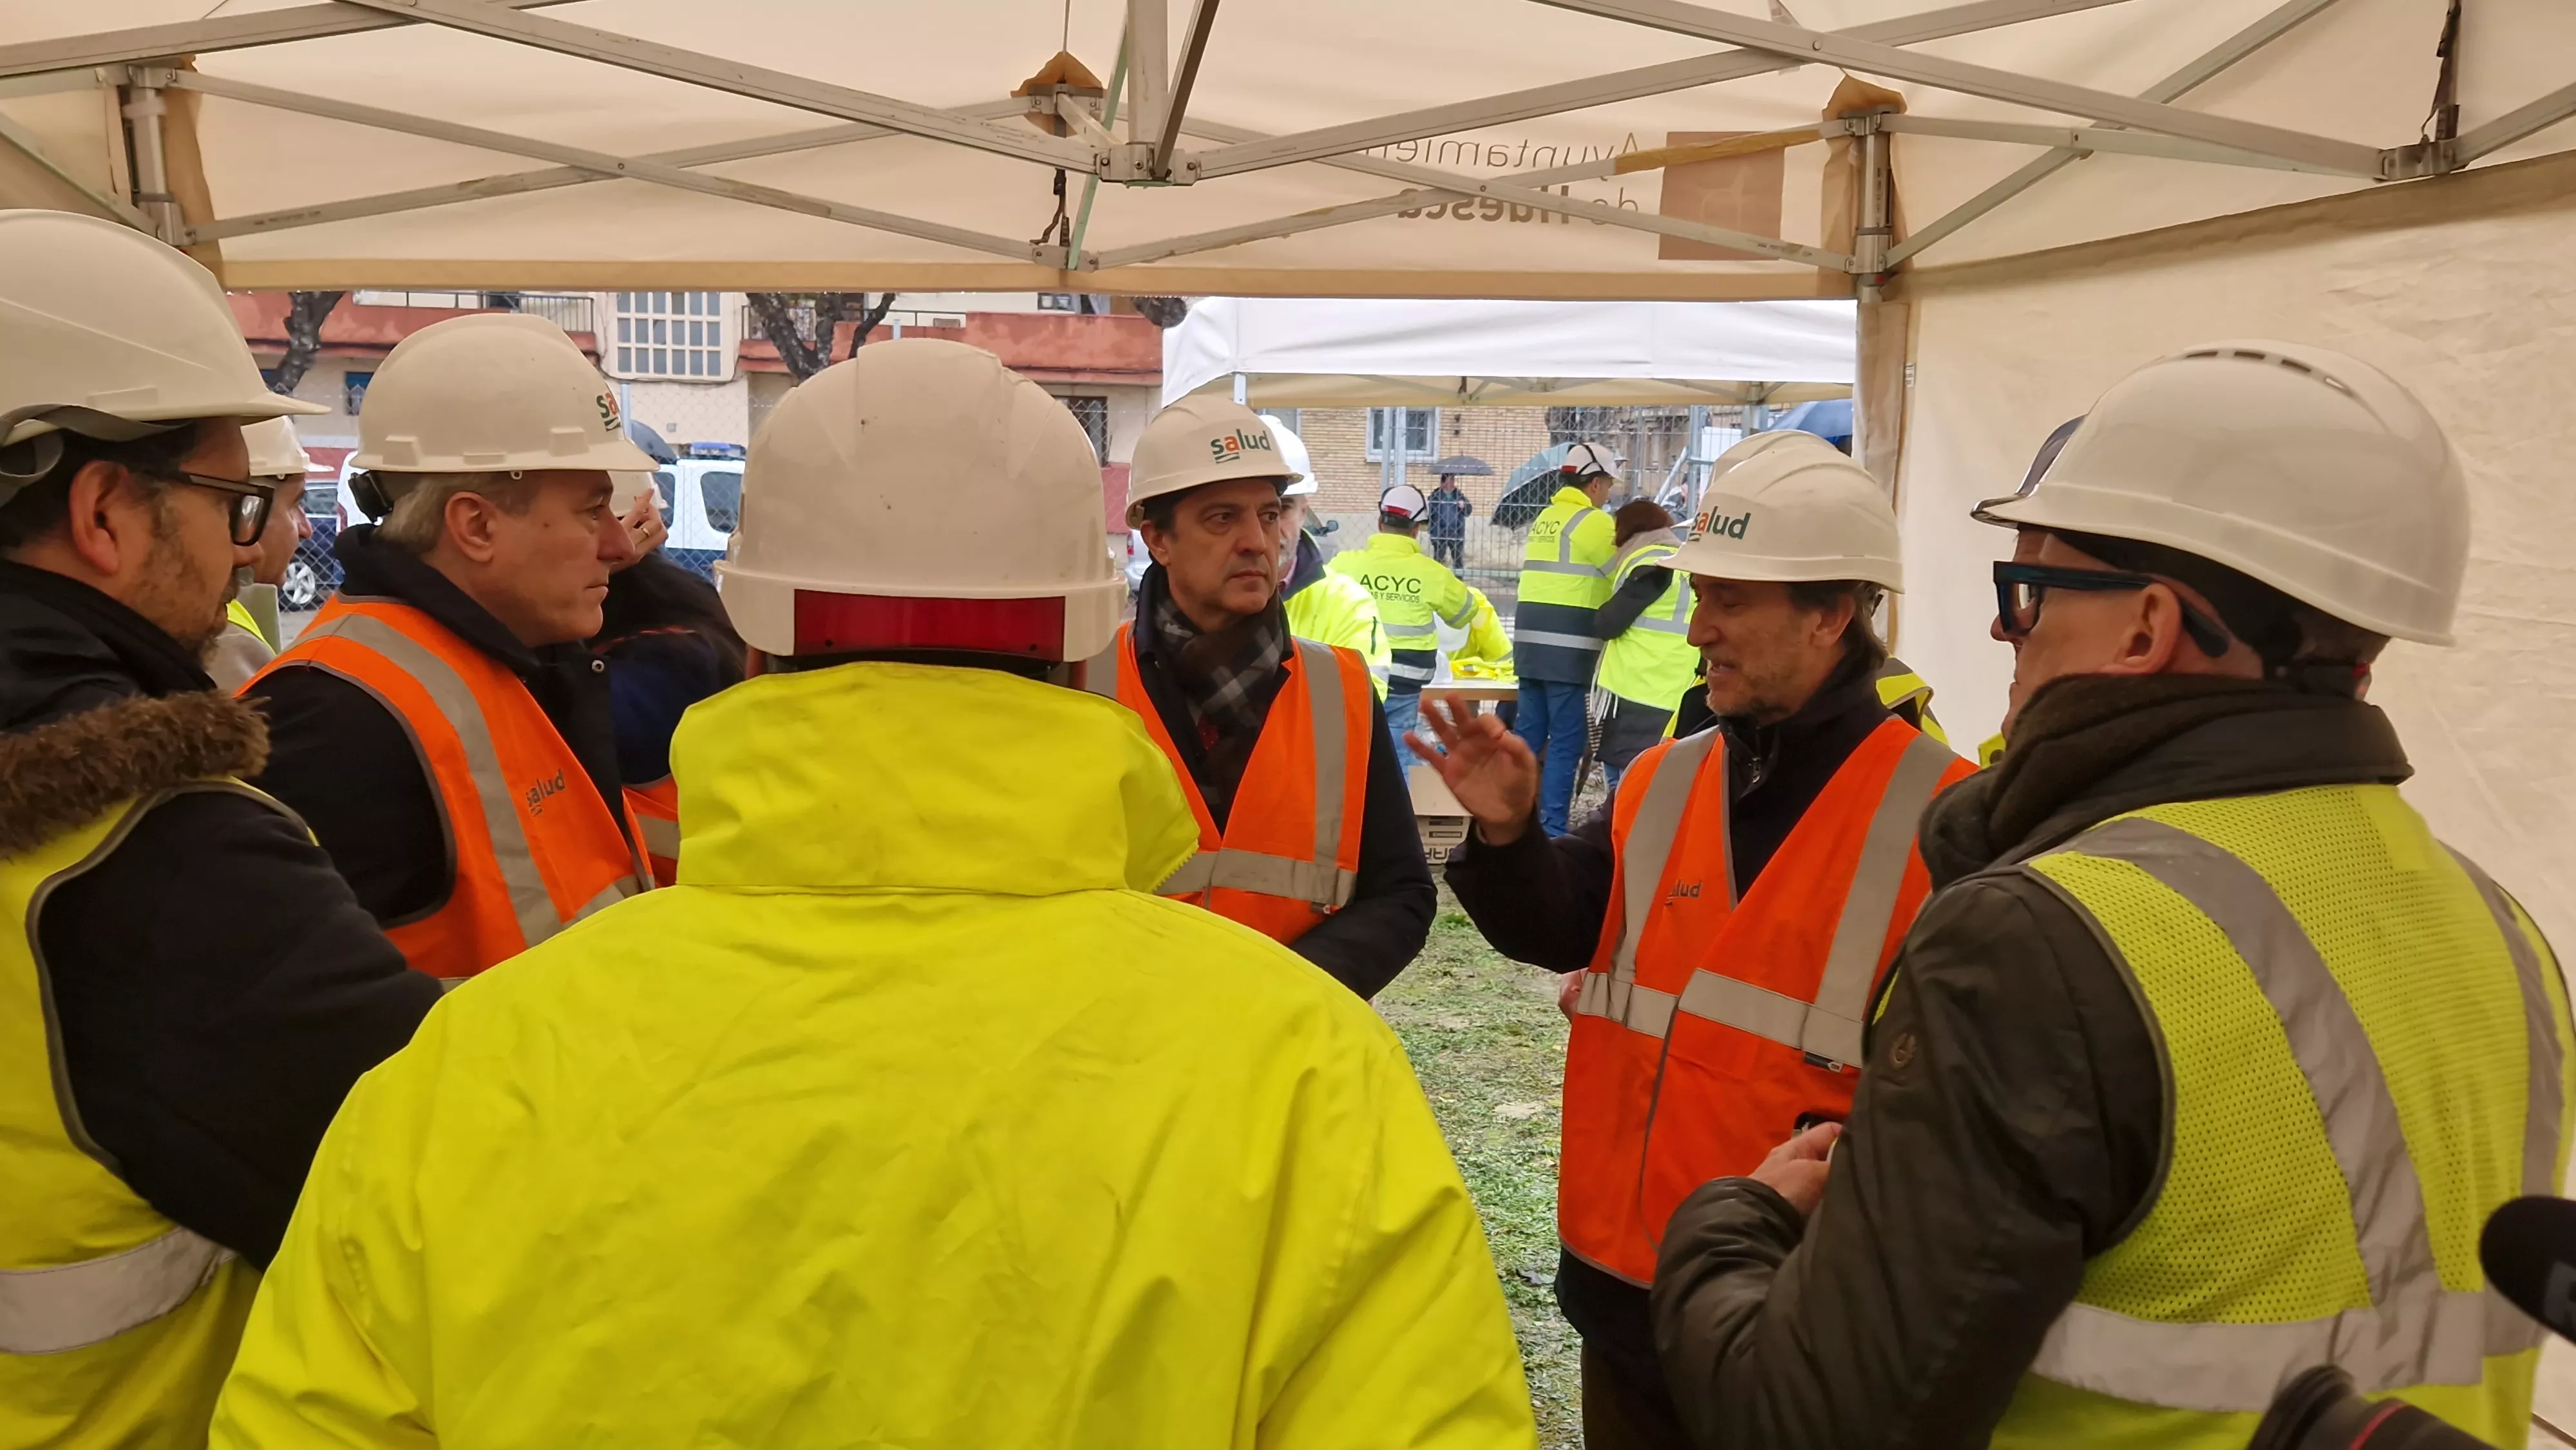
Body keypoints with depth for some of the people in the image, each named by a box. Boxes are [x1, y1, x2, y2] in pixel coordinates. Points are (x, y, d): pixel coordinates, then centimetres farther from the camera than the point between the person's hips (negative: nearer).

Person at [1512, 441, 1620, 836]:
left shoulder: (1543, 519, 17)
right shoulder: (1595, 522, -7)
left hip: (1530, 640, 8)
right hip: (1568, 648, -8)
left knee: (1529, 734, 12)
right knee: (1566, 741, -3)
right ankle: (1552, 830, -3)